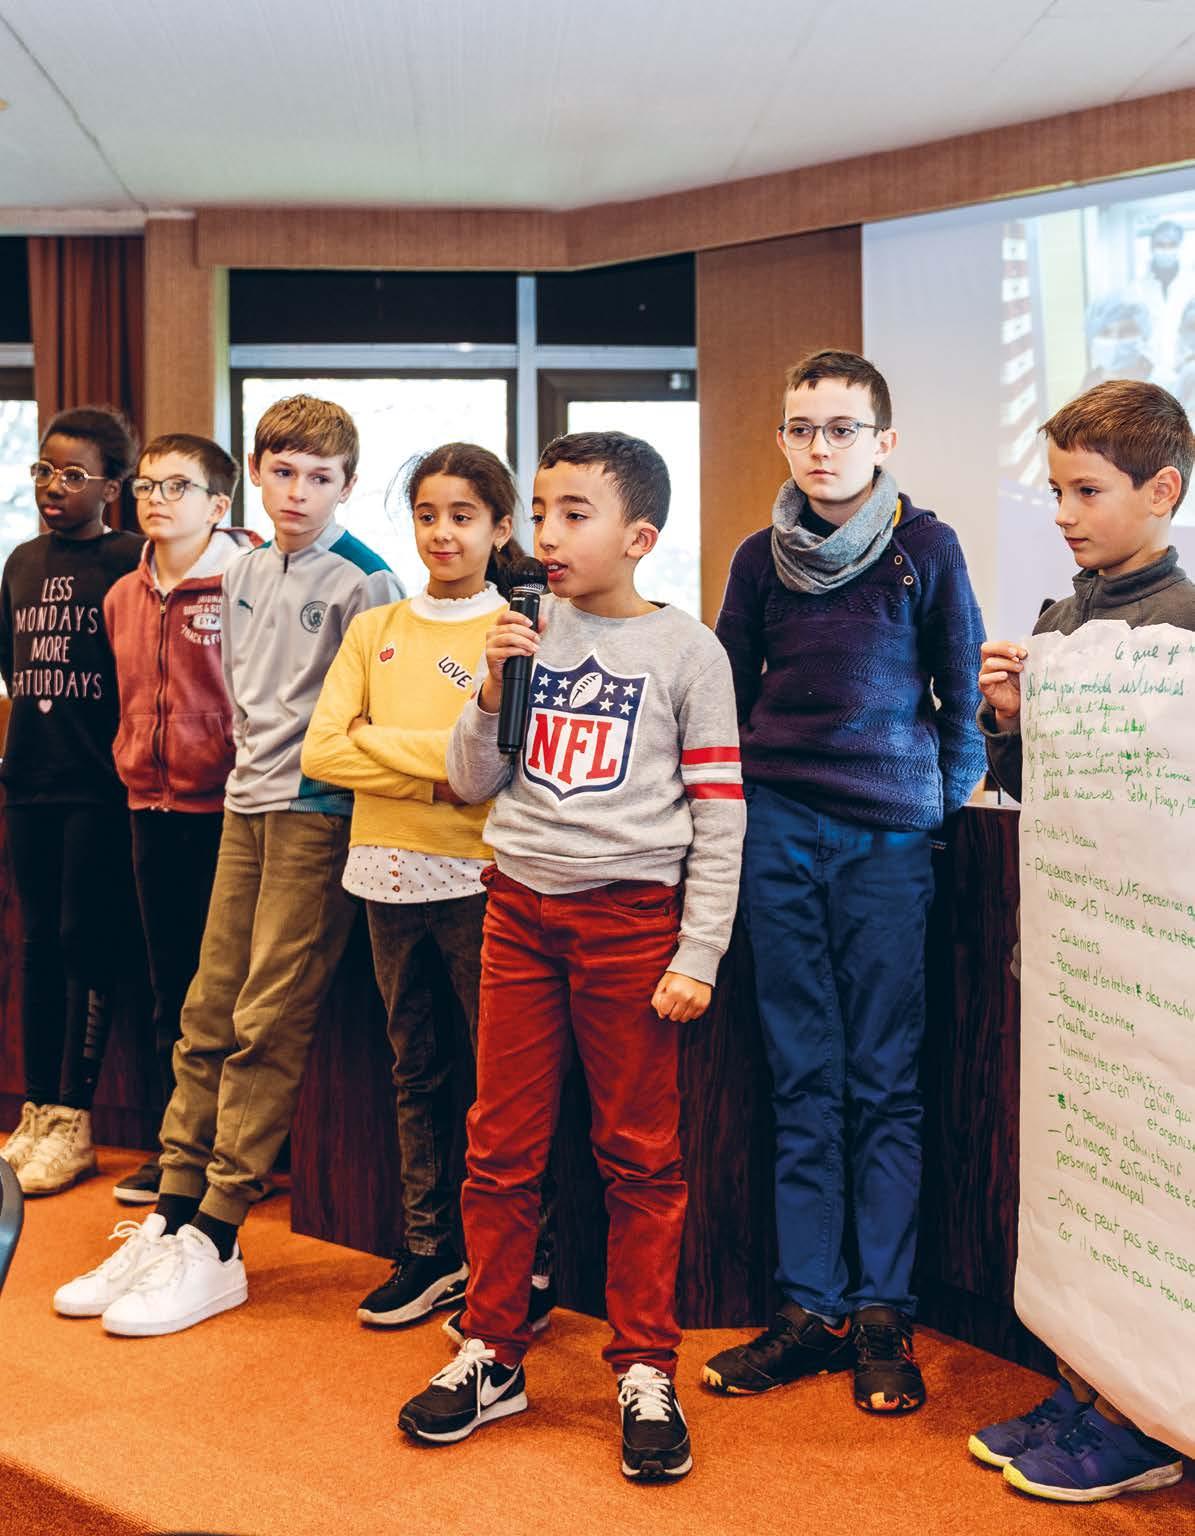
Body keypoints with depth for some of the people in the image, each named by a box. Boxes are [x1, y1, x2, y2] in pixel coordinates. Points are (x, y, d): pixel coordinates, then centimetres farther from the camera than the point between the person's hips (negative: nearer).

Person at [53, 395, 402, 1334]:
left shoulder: (365, 582, -8)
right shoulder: (242, 576, 13)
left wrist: (316, 766, -12)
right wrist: (251, 760, 15)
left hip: (317, 815, -7)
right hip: (247, 806, 7)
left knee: (267, 1027, -5)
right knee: (208, 1017, 8)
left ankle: (215, 1247, 2)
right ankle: (171, 1223, 16)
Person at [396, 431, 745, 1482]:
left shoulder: (686, 651, -2)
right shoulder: (525, 634, 8)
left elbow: (719, 817, -4)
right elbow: (473, 784, 10)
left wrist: (697, 956, -9)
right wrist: (495, 691, -6)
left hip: (629, 914, -3)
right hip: (519, 907, 4)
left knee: (640, 1154, 5)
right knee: (502, 1145, 8)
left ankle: (645, 1372, 18)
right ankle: (493, 1355, 23)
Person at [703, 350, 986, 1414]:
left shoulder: (925, 547, 1)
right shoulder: (760, 559, 9)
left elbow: (964, 688, 8)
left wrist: (946, 799, 5)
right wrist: (734, 799, 11)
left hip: (889, 836, -2)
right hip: (780, 830, 3)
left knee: (884, 1082, 2)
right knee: (803, 1081, 6)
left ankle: (883, 1314, 10)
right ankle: (811, 1310, 13)